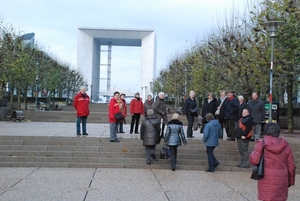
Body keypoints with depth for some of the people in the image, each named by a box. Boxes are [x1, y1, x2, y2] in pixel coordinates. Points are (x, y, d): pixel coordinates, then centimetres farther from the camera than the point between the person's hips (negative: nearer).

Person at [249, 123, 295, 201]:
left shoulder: (261, 143, -6)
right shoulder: (285, 145, 5)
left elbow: (254, 160, -13)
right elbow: (291, 166, 6)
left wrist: (254, 153, 8)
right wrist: (291, 181, 16)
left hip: (266, 180, -3)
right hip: (282, 179, 3)